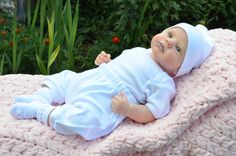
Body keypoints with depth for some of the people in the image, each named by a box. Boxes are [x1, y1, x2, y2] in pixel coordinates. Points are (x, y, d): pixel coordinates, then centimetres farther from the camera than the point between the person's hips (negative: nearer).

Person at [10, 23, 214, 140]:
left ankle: (38, 110, -18)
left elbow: (151, 114, -18)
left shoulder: (163, 82, -11)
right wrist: (104, 61, 7)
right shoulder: (138, 52, 13)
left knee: (83, 120, -34)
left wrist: (127, 109, -31)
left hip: (99, 105, -8)